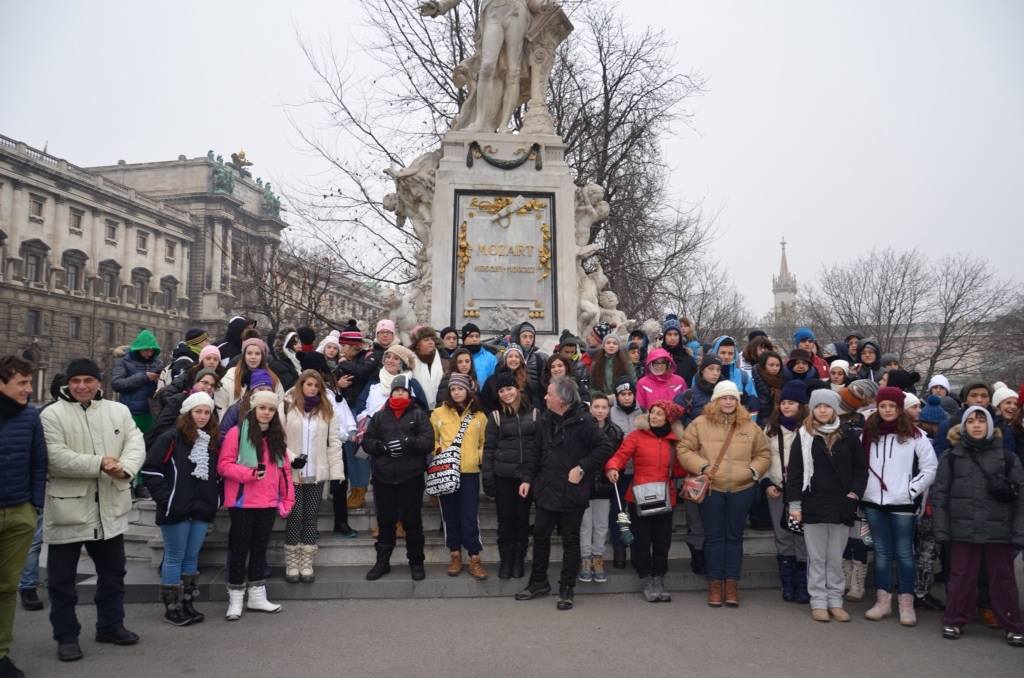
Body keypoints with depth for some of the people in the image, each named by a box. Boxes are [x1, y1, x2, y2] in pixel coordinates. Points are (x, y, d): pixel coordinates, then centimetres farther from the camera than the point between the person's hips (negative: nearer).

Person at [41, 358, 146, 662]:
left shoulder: (119, 411, 5)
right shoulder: (52, 415, -7)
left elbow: (136, 444, -5)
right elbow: (56, 458, -17)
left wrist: (124, 467, -25)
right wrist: (99, 464, -24)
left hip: (110, 508, 4)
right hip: (67, 508, -4)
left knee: (113, 571, 16)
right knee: (63, 578, 8)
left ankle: (110, 625, 34)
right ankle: (66, 636, 24)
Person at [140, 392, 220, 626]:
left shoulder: (213, 441, 11)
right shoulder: (171, 438, -8)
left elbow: (218, 473, 19)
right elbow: (150, 470, -11)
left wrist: (216, 497, 7)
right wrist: (165, 498, -12)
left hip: (203, 509, 5)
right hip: (176, 509, -5)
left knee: (192, 557, 12)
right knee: (175, 558, 3)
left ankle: (187, 604, 21)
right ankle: (172, 607, 13)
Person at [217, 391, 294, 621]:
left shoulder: (277, 436, 10)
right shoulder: (237, 433, -7)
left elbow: (285, 469, 12)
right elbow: (224, 465, -11)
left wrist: (287, 499, 8)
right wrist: (249, 473, -24)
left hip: (269, 503, 5)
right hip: (242, 502, -5)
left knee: (260, 548, 13)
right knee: (240, 548, 3)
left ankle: (257, 596, 24)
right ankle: (235, 599, 15)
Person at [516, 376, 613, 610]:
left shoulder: (583, 421, -16)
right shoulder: (545, 420, 5)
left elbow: (605, 447, -18)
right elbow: (536, 452, 13)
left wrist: (582, 468, -19)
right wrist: (528, 479, 8)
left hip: (572, 493, -6)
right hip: (547, 490, 6)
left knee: (570, 540, 6)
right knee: (540, 535, 13)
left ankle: (566, 589, 19)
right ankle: (538, 582, 30)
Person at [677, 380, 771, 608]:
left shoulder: (749, 426, 6)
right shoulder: (700, 423, -2)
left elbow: (764, 453, 13)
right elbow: (684, 450, -1)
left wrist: (753, 470, -3)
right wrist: (702, 466, -12)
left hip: (742, 489, 2)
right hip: (711, 489, -2)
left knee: (734, 536, 9)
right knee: (714, 536, 6)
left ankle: (732, 583, 17)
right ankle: (715, 584, 16)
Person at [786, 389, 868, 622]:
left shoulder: (848, 436, 5)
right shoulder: (804, 436, 0)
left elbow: (861, 469, 11)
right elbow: (794, 472, -1)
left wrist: (855, 493, -3)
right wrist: (794, 504, -5)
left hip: (842, 507, 1)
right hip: (813, 506, -1)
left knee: (836, 559, 10)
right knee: (817, 558, 6)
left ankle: (835, 601, 19)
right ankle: (818, 602, 14)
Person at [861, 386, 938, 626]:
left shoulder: (914, 435, -3)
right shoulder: (869, 434, 8)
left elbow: (930, 467, -3)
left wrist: (912, 491, -8)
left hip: (902, 503, -3)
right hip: (874, 502, 3)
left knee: (904, 552, 2)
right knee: (881, 552, 9)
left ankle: (907, 604, 9)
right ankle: (882, 601, 15)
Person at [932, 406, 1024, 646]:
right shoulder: (952, 458, 5)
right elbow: (940, 495, 3)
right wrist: (941, 529, -4)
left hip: (999, 531, 0)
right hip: (963, 530, 0)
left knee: (1003, 580, 8)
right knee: (961, 579, 7)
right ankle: (954, 621, 20)